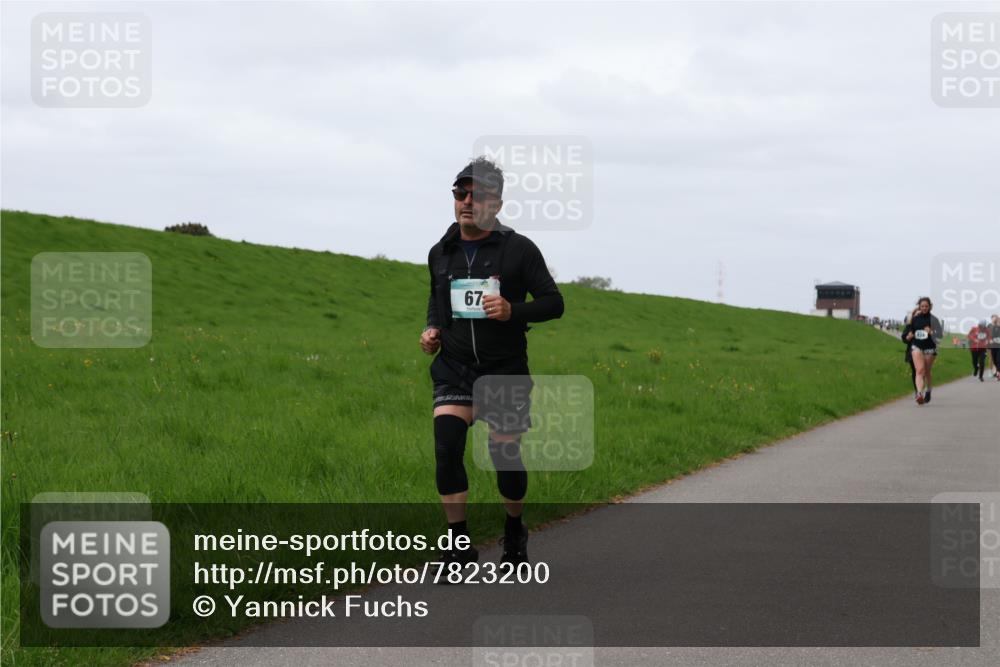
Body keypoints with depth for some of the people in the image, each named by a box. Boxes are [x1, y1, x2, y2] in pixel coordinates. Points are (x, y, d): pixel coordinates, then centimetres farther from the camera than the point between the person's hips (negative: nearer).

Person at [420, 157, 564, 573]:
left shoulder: (519, 250, -5)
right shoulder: (440, 253, 7)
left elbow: (554, 303, -4)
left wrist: (512, 311, -21)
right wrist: (431, 329, 5)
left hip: (505, 368, -2)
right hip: (453, 369, 2)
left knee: (506, 457, 3)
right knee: (446, 447, -17)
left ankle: (514, 532, 31)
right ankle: (459, 544, -9)